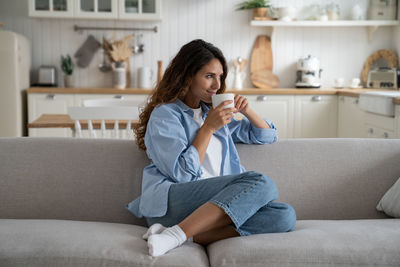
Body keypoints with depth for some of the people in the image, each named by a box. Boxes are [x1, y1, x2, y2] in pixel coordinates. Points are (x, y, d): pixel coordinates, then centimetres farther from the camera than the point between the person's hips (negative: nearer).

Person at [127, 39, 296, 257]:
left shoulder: (212, 112, 25)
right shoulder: (164, 114, 5)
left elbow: (268, 136, 31)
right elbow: (183, 173, -7)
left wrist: (246, 111, 13)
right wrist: (209, 128, -7)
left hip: (215, 204, 7)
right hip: (169, 203, -6)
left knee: (285, 216, -21)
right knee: (261, 183, -28)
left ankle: (190, 236, -30)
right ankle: (174, 234, -32)